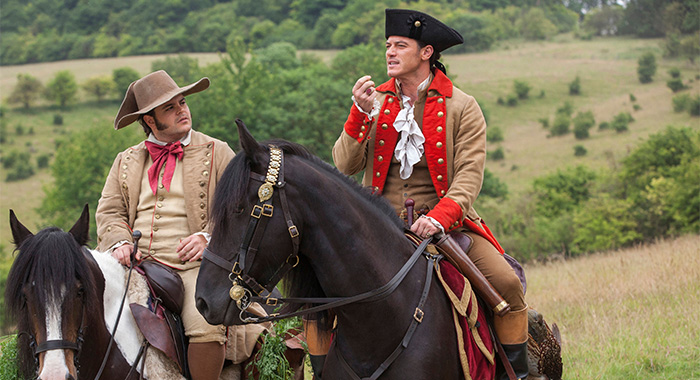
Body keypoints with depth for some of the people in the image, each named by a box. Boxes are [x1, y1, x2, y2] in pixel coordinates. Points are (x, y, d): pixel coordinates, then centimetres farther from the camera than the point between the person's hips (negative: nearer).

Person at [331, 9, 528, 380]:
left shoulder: (462, 107, 1)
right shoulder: (375, 102, 10)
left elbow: (469, 174, -9)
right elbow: (345, 166, 2)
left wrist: (440, 217, -26)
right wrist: (361, 114, -12)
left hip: (444, 222, -2)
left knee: (506, 283, -21)